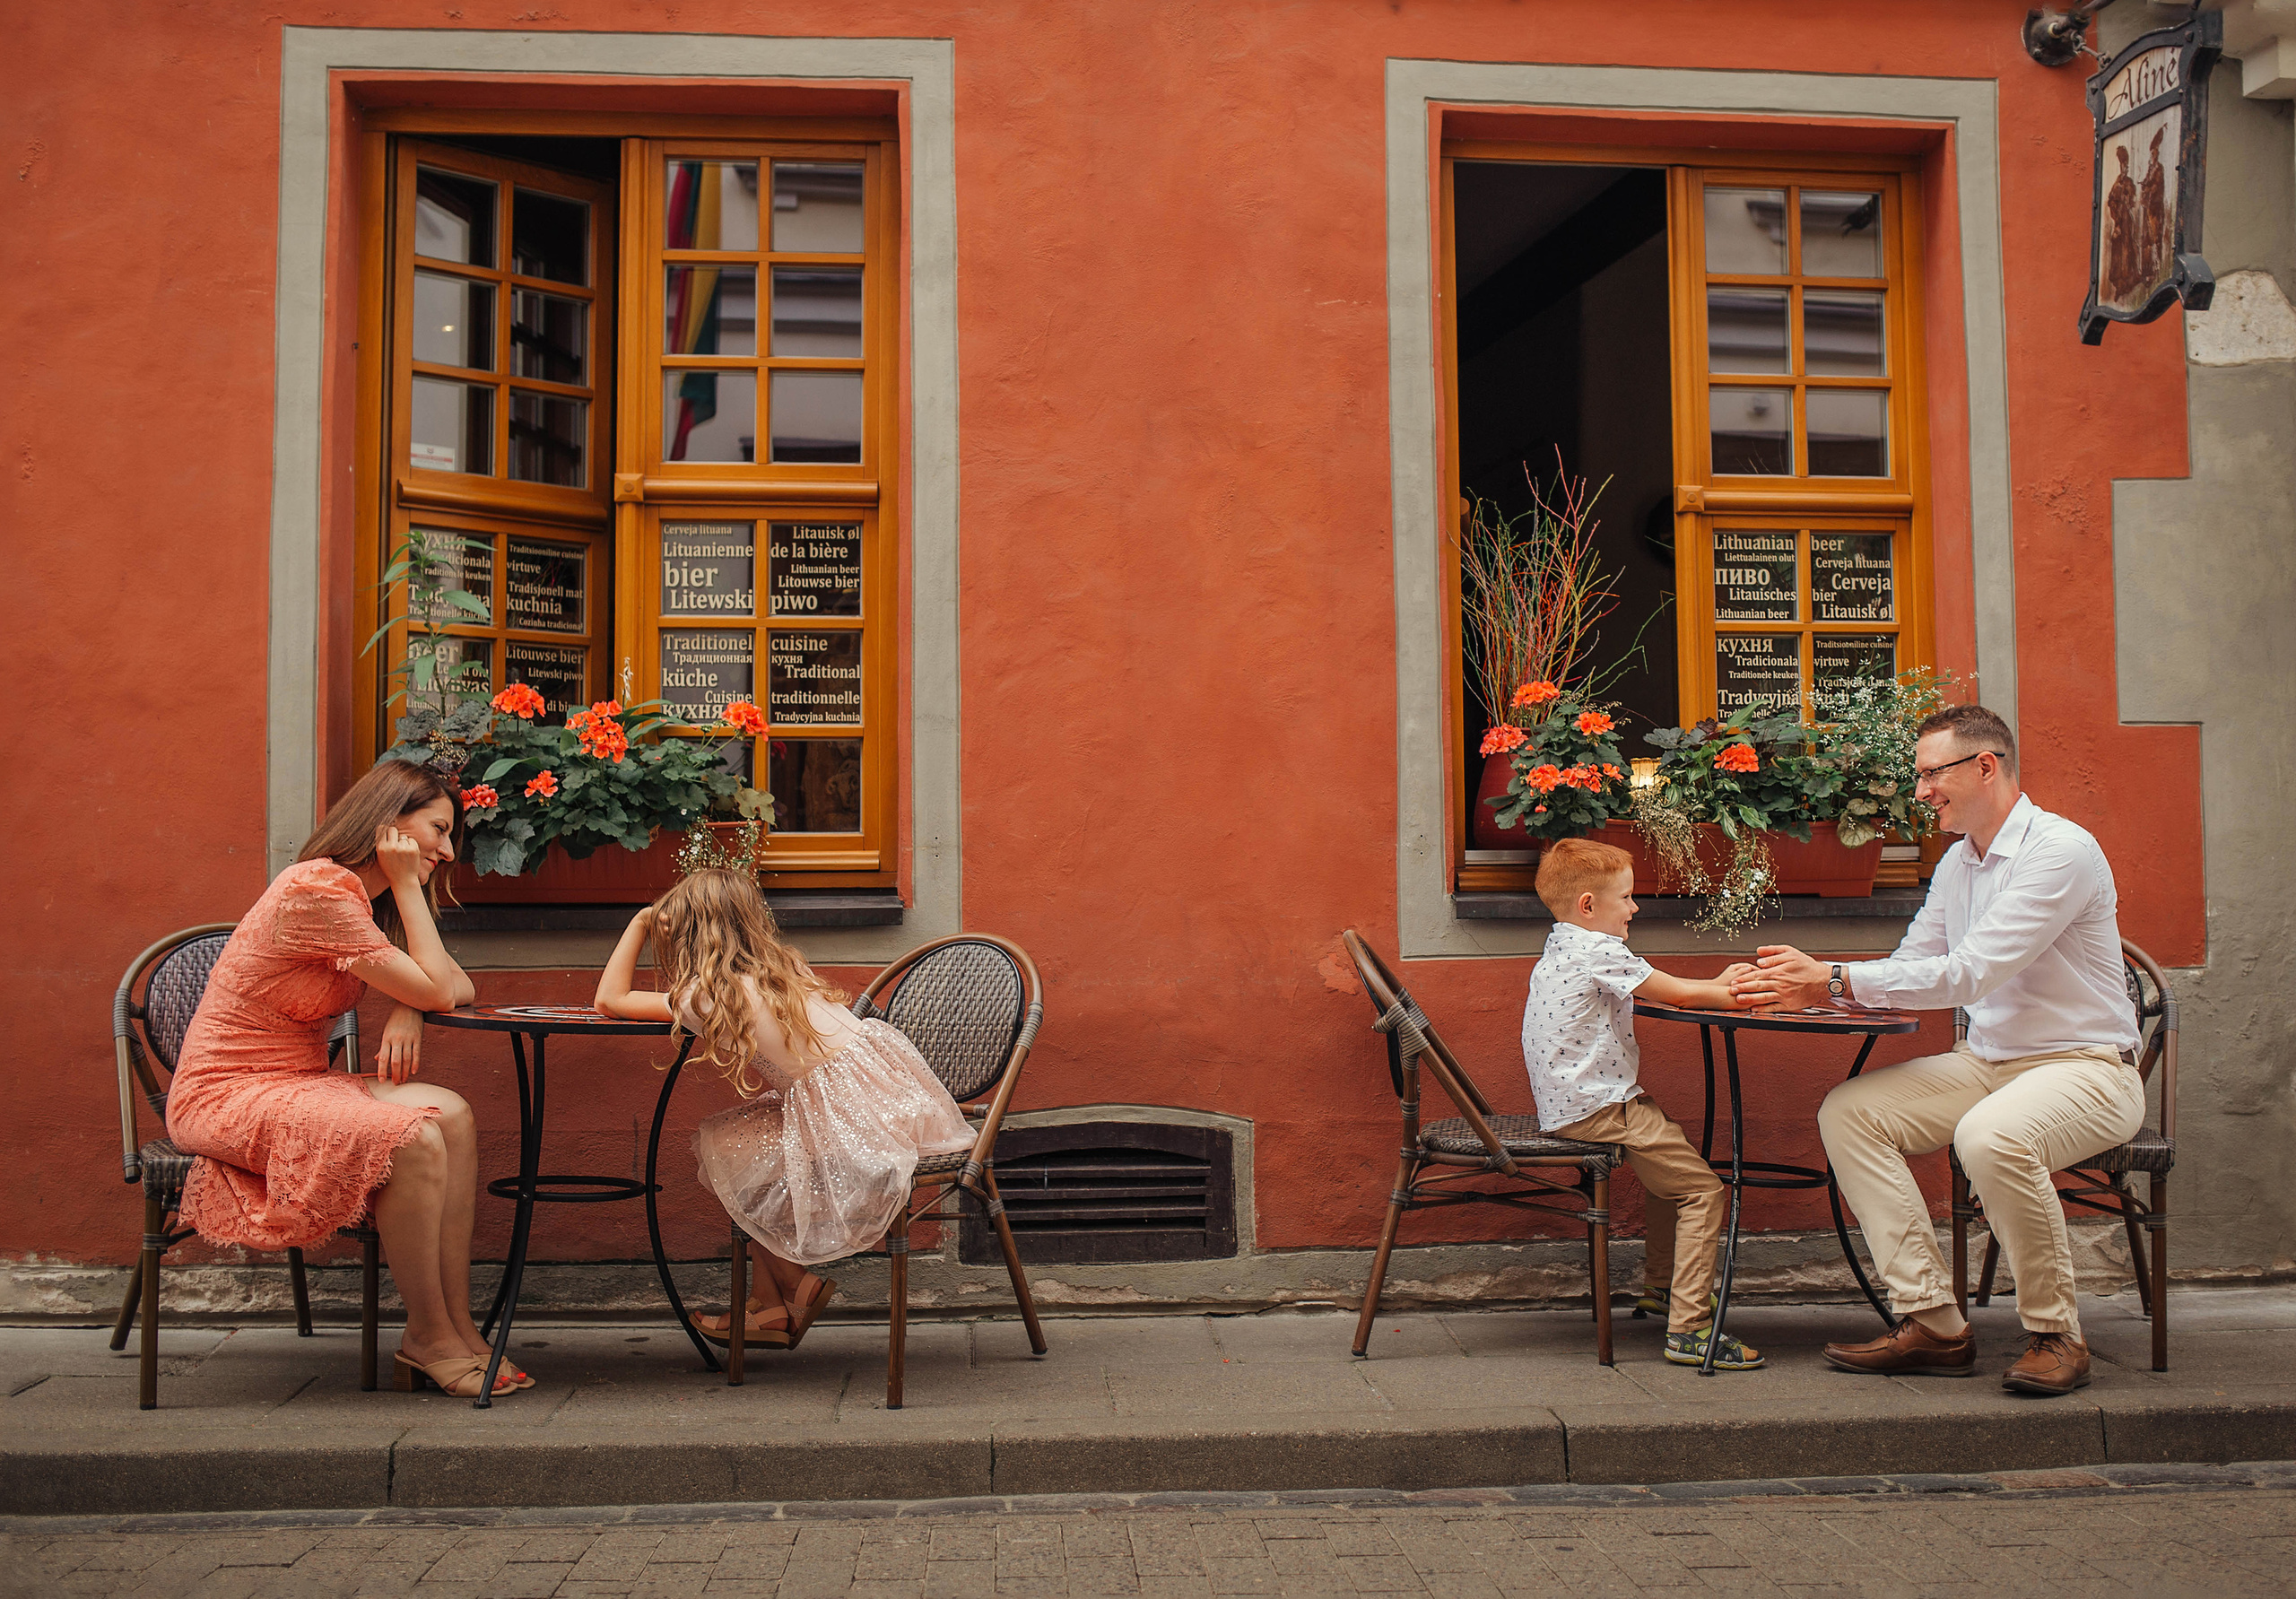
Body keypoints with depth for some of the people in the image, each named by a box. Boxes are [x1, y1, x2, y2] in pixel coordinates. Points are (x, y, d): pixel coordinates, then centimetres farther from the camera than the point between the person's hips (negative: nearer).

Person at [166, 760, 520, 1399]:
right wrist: (407, 885, -11)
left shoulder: (358, 898, 12)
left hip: (295, 1085, 9)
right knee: (414, 1138, -28)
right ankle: (429, 1339, -12)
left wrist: (409, 1007, -11)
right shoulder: (318, 891, -20)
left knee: (452, 1115, -16)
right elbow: (439, 991, -15)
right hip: (222, 1098, -9)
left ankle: (457, 1330, -16)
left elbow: (459, 987, 10)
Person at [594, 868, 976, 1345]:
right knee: (739, 1133, 19)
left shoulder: (709, 996, -9)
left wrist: (639, 924, 10)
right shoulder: (778, 970, 14)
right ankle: (769, 1305, 20)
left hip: (853, 1116, -8)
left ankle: (797, 1285, 18)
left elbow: (609, 1000, 4)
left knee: (719, 1147, 7)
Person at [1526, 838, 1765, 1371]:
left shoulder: (1562, 950, 16)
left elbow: (1663, 992, 21)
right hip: (1597, 1108, -11)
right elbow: (1679, 994, -11)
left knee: (1669, 1159, 30)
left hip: (1566, 1105, 11)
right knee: (1703, 1188, -9)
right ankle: (1689, 1330, -12)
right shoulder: (1600, 952, -15)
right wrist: (1745, 997, 3)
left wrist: (1717, 986, 14)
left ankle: (1661, 1284, 40)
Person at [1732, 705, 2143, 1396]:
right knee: (1849, 1111, -8)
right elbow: (1911, 969, 13)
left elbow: (1970, 973, -25)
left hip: (2086, 1069, -8)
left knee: (1990, 1136, -38)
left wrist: (1834, 980, -23)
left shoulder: (2061, 851, -18)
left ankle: (2056, 1334, -16)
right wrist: (1805, 990, -4)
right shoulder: (1958, 863, 11)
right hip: (1989, 1064, 9)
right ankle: (1933, 1322, -7)